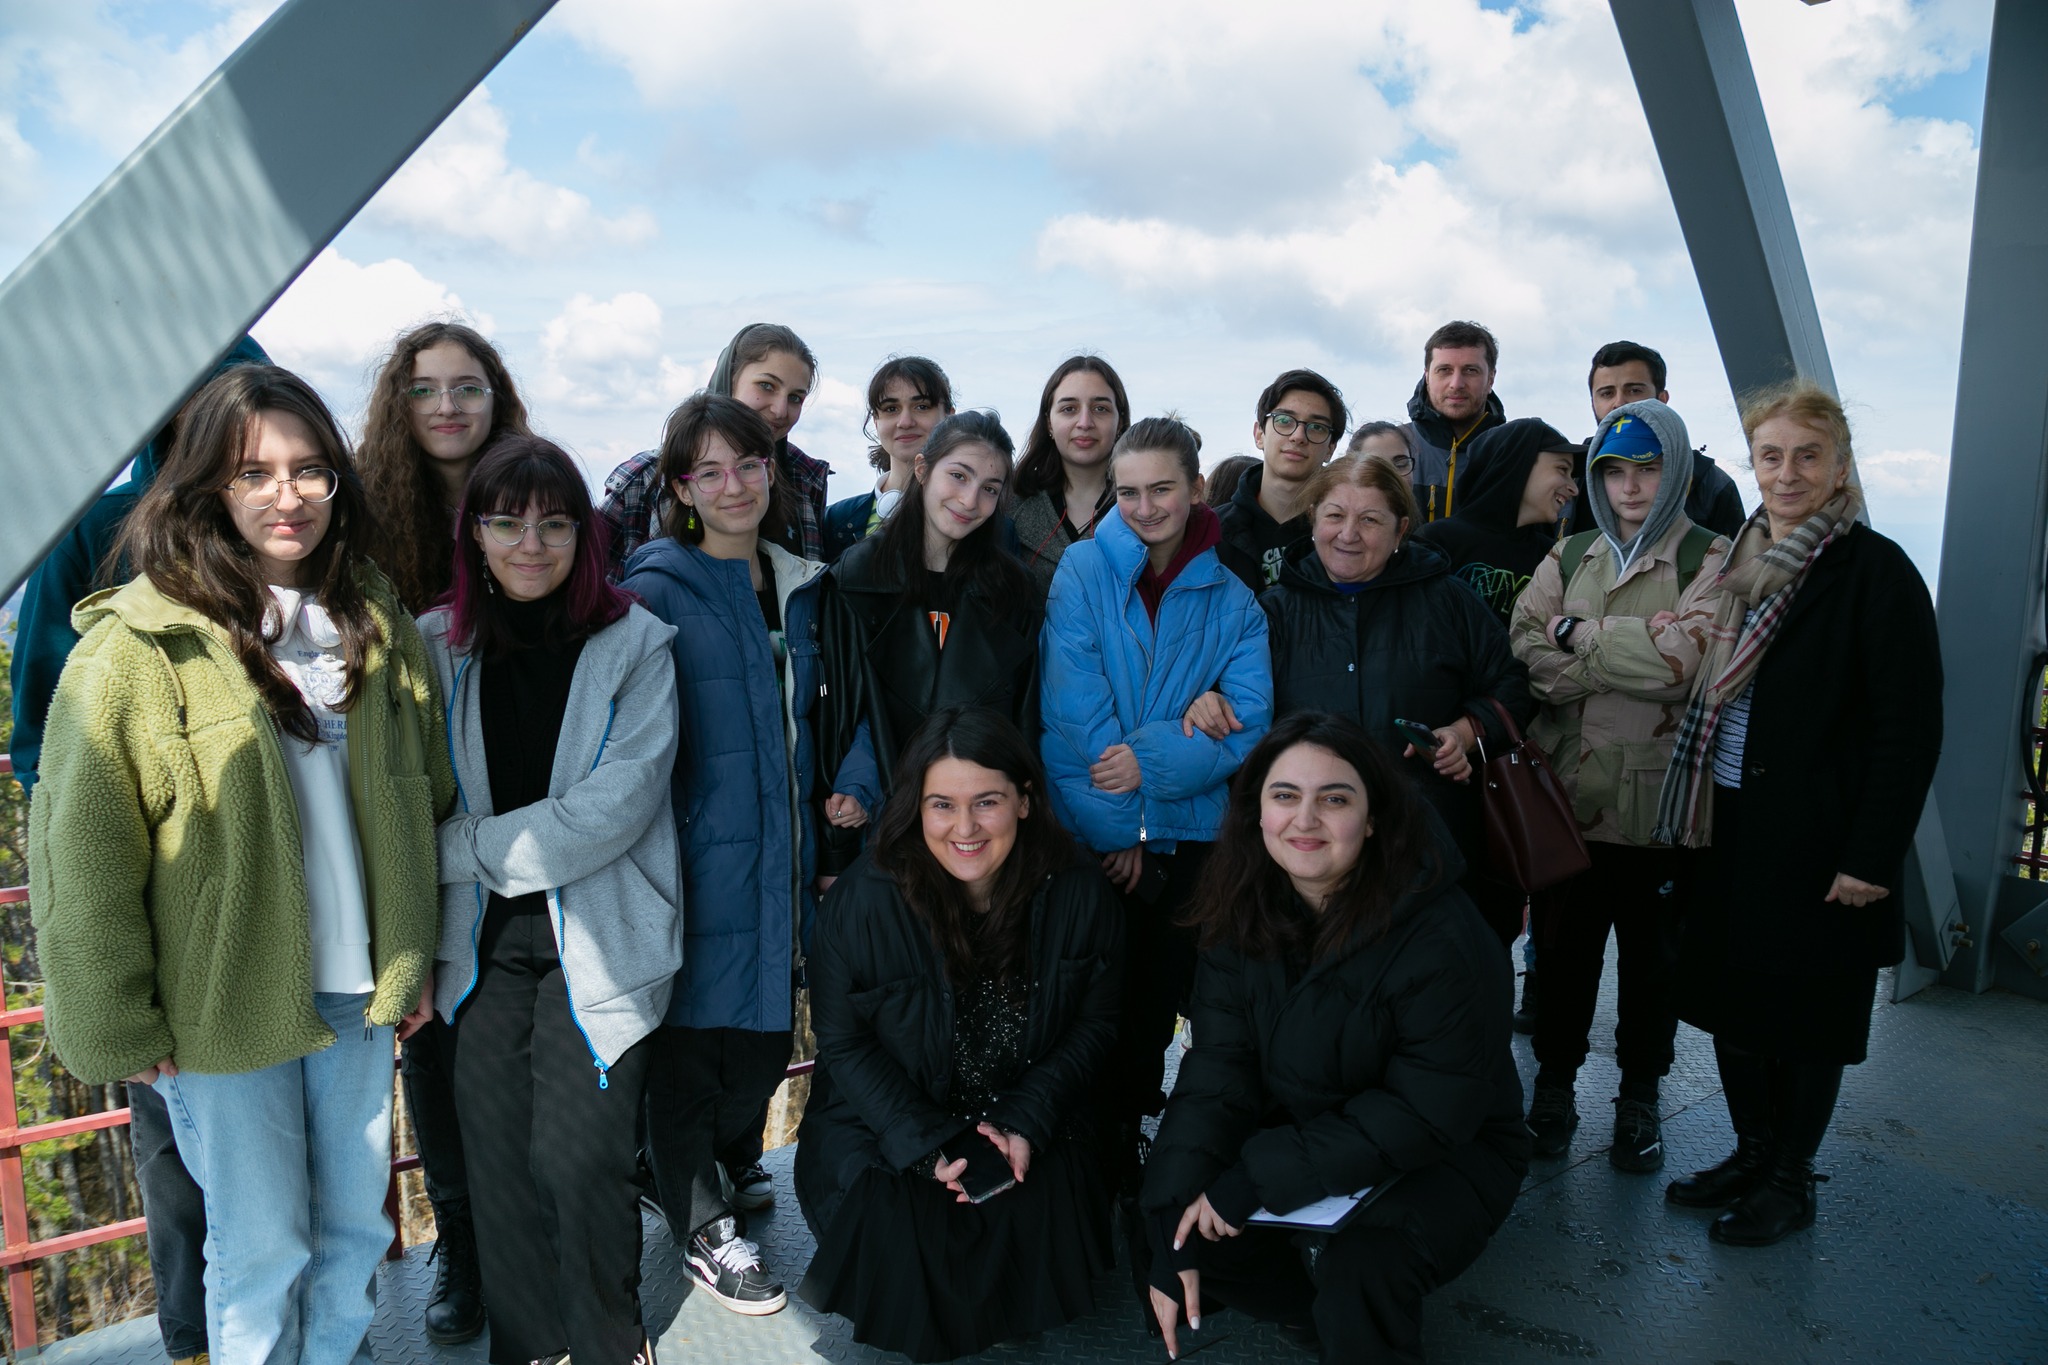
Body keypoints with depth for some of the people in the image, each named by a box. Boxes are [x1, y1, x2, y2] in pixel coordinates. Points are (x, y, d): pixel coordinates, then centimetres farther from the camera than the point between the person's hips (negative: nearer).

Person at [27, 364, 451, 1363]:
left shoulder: (375, 626, 4)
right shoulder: (139, 644, -13)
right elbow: (83, 857, -11)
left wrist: (416, 959, 10)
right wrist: (119, 1028, -10)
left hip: (357, 988, 5)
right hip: (222, 1006, -4)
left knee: (356, 1225, 18)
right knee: (260, 1247, 10)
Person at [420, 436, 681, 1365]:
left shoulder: (635, 643, -4)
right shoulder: (437, 645, 6)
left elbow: (613, 807, -13)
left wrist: (462, 849, -10)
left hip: (597, 939, -3)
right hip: (481, 940, 3)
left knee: (581, 1161, -3)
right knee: (499, 1163, 8)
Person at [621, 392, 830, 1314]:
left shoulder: (799, 583, 10)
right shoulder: (657, 588, -10)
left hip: (782, 854, 6)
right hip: (700, 851, -6)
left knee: (769, 1026, 16)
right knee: (694, 1034, 6)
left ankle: (736, 1162, 43)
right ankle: (700, 1223, 26)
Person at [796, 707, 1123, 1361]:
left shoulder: (1077, 892, -14)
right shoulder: (863, 899, -19)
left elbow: (1093, 1023, -4)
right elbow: (845, 1043, -10)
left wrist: (1029, 1124, -17)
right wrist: (927, 1146, -19)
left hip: (1026, 1117, 2)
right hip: (887, 1120, -1)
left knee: (1049, 1210, -21)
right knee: (892, 1222, -23)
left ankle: (1007, 1311, 15)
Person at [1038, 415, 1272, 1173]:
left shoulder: (1232, 602, 4)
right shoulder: (1083, 571, -3)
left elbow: (1249, 727, -6)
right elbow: (1074, 707, -11)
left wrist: (1152, 762, -20)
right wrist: (1117, 827, -12)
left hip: (1187, 834, 2)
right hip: (1091, 835, -2)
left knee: (1157, 1003, 12)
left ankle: (1126, 1138, 32)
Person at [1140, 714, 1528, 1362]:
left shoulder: (1441, 938, -27)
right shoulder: (1244, 914, -10)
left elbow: (1427, 1113, -26)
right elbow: (1218, 1070, -12)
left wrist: (1260, 1179, -29)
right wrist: (1172, 1231, -23)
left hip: (1445, 1156, -5)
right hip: (1298, 1131, 5)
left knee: (1358, 1264, -32)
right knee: (1180, 1223, -12)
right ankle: (1321, 1311, 12)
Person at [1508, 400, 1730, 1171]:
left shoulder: (1711, 560, -2)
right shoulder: (1570, 559, 9)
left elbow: (1683, 656, -20)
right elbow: (1526, 655, -7)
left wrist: (1581, 634, -10)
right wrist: (1633, 651, -16)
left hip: (1661, 799, -2)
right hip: (1570, 791, 3)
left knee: (1652, 957, 12)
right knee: (1563, 947, 11)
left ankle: (1640, 1099, 30)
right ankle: (1554, 1085, 28)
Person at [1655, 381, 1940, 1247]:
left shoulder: (1876, 572, -10)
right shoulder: (1740, 565, 10)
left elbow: (1910, 729, -13)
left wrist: (1873, 857, -16)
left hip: (1812, 841, -6)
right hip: (1729, 826, 6)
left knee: (1803, 1012, 7)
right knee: (1731, 996, 13)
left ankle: (1791, 1179, 24)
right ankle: (1751, 1153, 31)